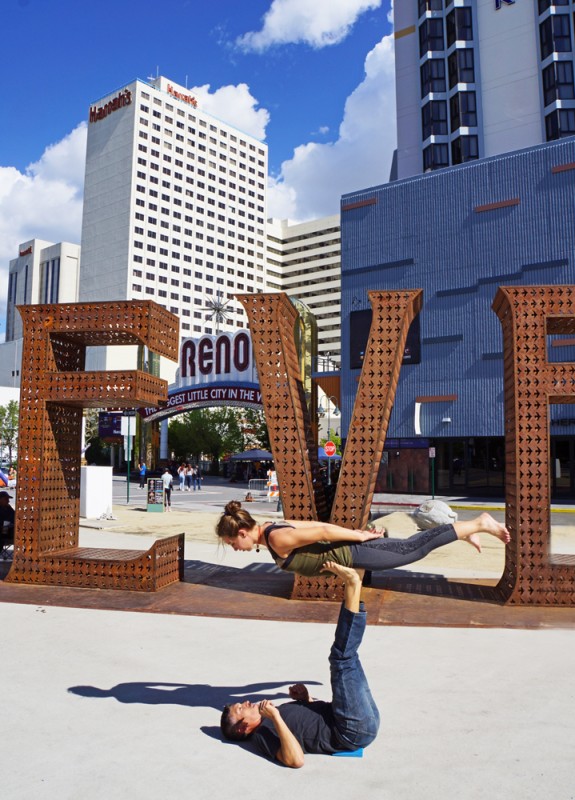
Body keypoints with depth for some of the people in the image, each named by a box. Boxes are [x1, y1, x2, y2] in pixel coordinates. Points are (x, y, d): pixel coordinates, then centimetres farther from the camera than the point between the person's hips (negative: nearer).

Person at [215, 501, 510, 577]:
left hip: (353, 554, -8)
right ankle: (468, 531, 32)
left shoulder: (278, 539, -22)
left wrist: (360, 536, -10)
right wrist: (358, 533, 14)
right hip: (350, 551, 8)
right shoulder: (272, 528, 6)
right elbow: (318, 526, 11)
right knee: (411, 546, 18)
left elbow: (322, 532, -22)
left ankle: (479, 524, 11)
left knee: (414, 549, 3)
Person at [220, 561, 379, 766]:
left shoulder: (270, 721, 20)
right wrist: (276, 718, -30)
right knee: (342, 661, -21)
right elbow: (296, 760, -29)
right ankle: (352, 588, -17)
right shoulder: (262, 736, -8)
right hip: (355, 730, -8)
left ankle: (351, 584, -3)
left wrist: (305, 698, 11)